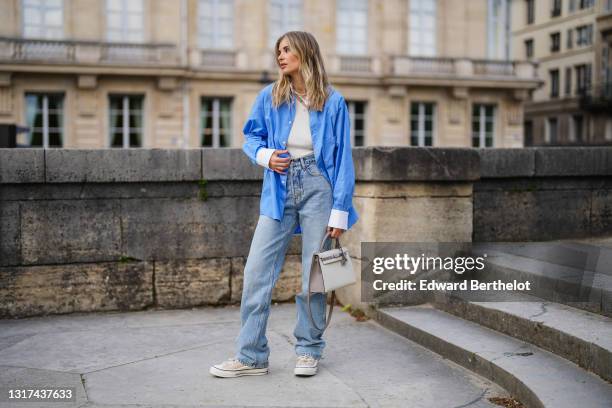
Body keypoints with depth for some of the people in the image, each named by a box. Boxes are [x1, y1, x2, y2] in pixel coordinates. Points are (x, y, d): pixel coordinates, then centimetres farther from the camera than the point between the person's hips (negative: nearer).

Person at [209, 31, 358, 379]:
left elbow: (343, 158, -1)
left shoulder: (333, 101, -1)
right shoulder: (269, 97, 5)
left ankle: (309, 351, 19)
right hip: (279, 190, 2)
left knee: (314, 274, 4)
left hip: (318, 188, -2)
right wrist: (264, 155, -7)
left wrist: (340, 211, -5)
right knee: (257, 271, -3)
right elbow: (252, 136, 17)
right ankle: (251, 356, 5)